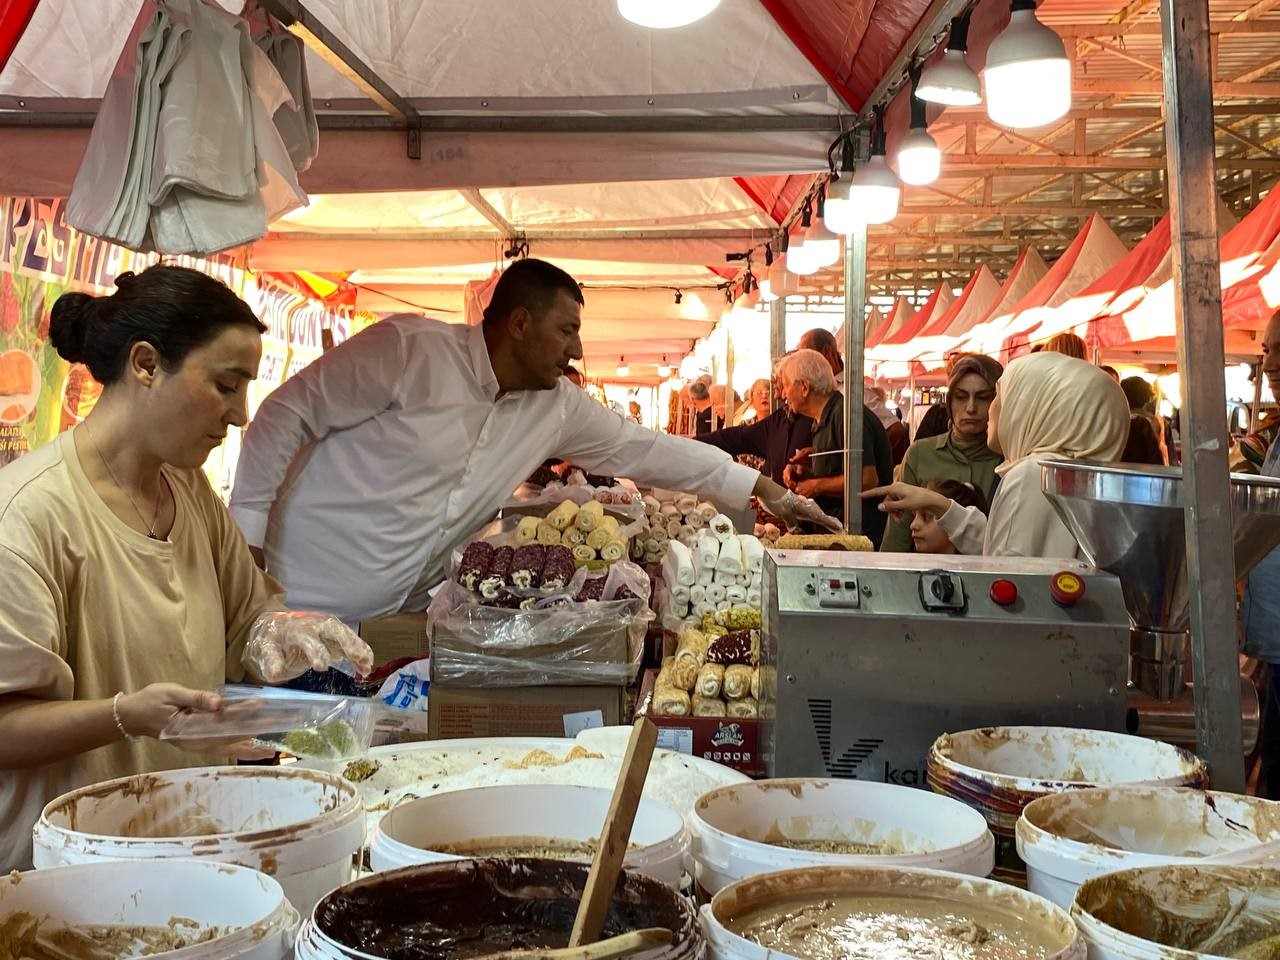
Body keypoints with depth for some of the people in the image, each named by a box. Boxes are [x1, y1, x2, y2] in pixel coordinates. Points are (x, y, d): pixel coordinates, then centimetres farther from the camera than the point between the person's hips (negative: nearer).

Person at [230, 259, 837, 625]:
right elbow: (286, 415, -12)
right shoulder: (410, 349, -15)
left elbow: (643, 448, 14)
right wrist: (245, 541, -14)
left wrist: (760, 488, 15)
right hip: (301, 605, -6)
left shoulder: (557, 407, 6)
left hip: (396, 622, 6)